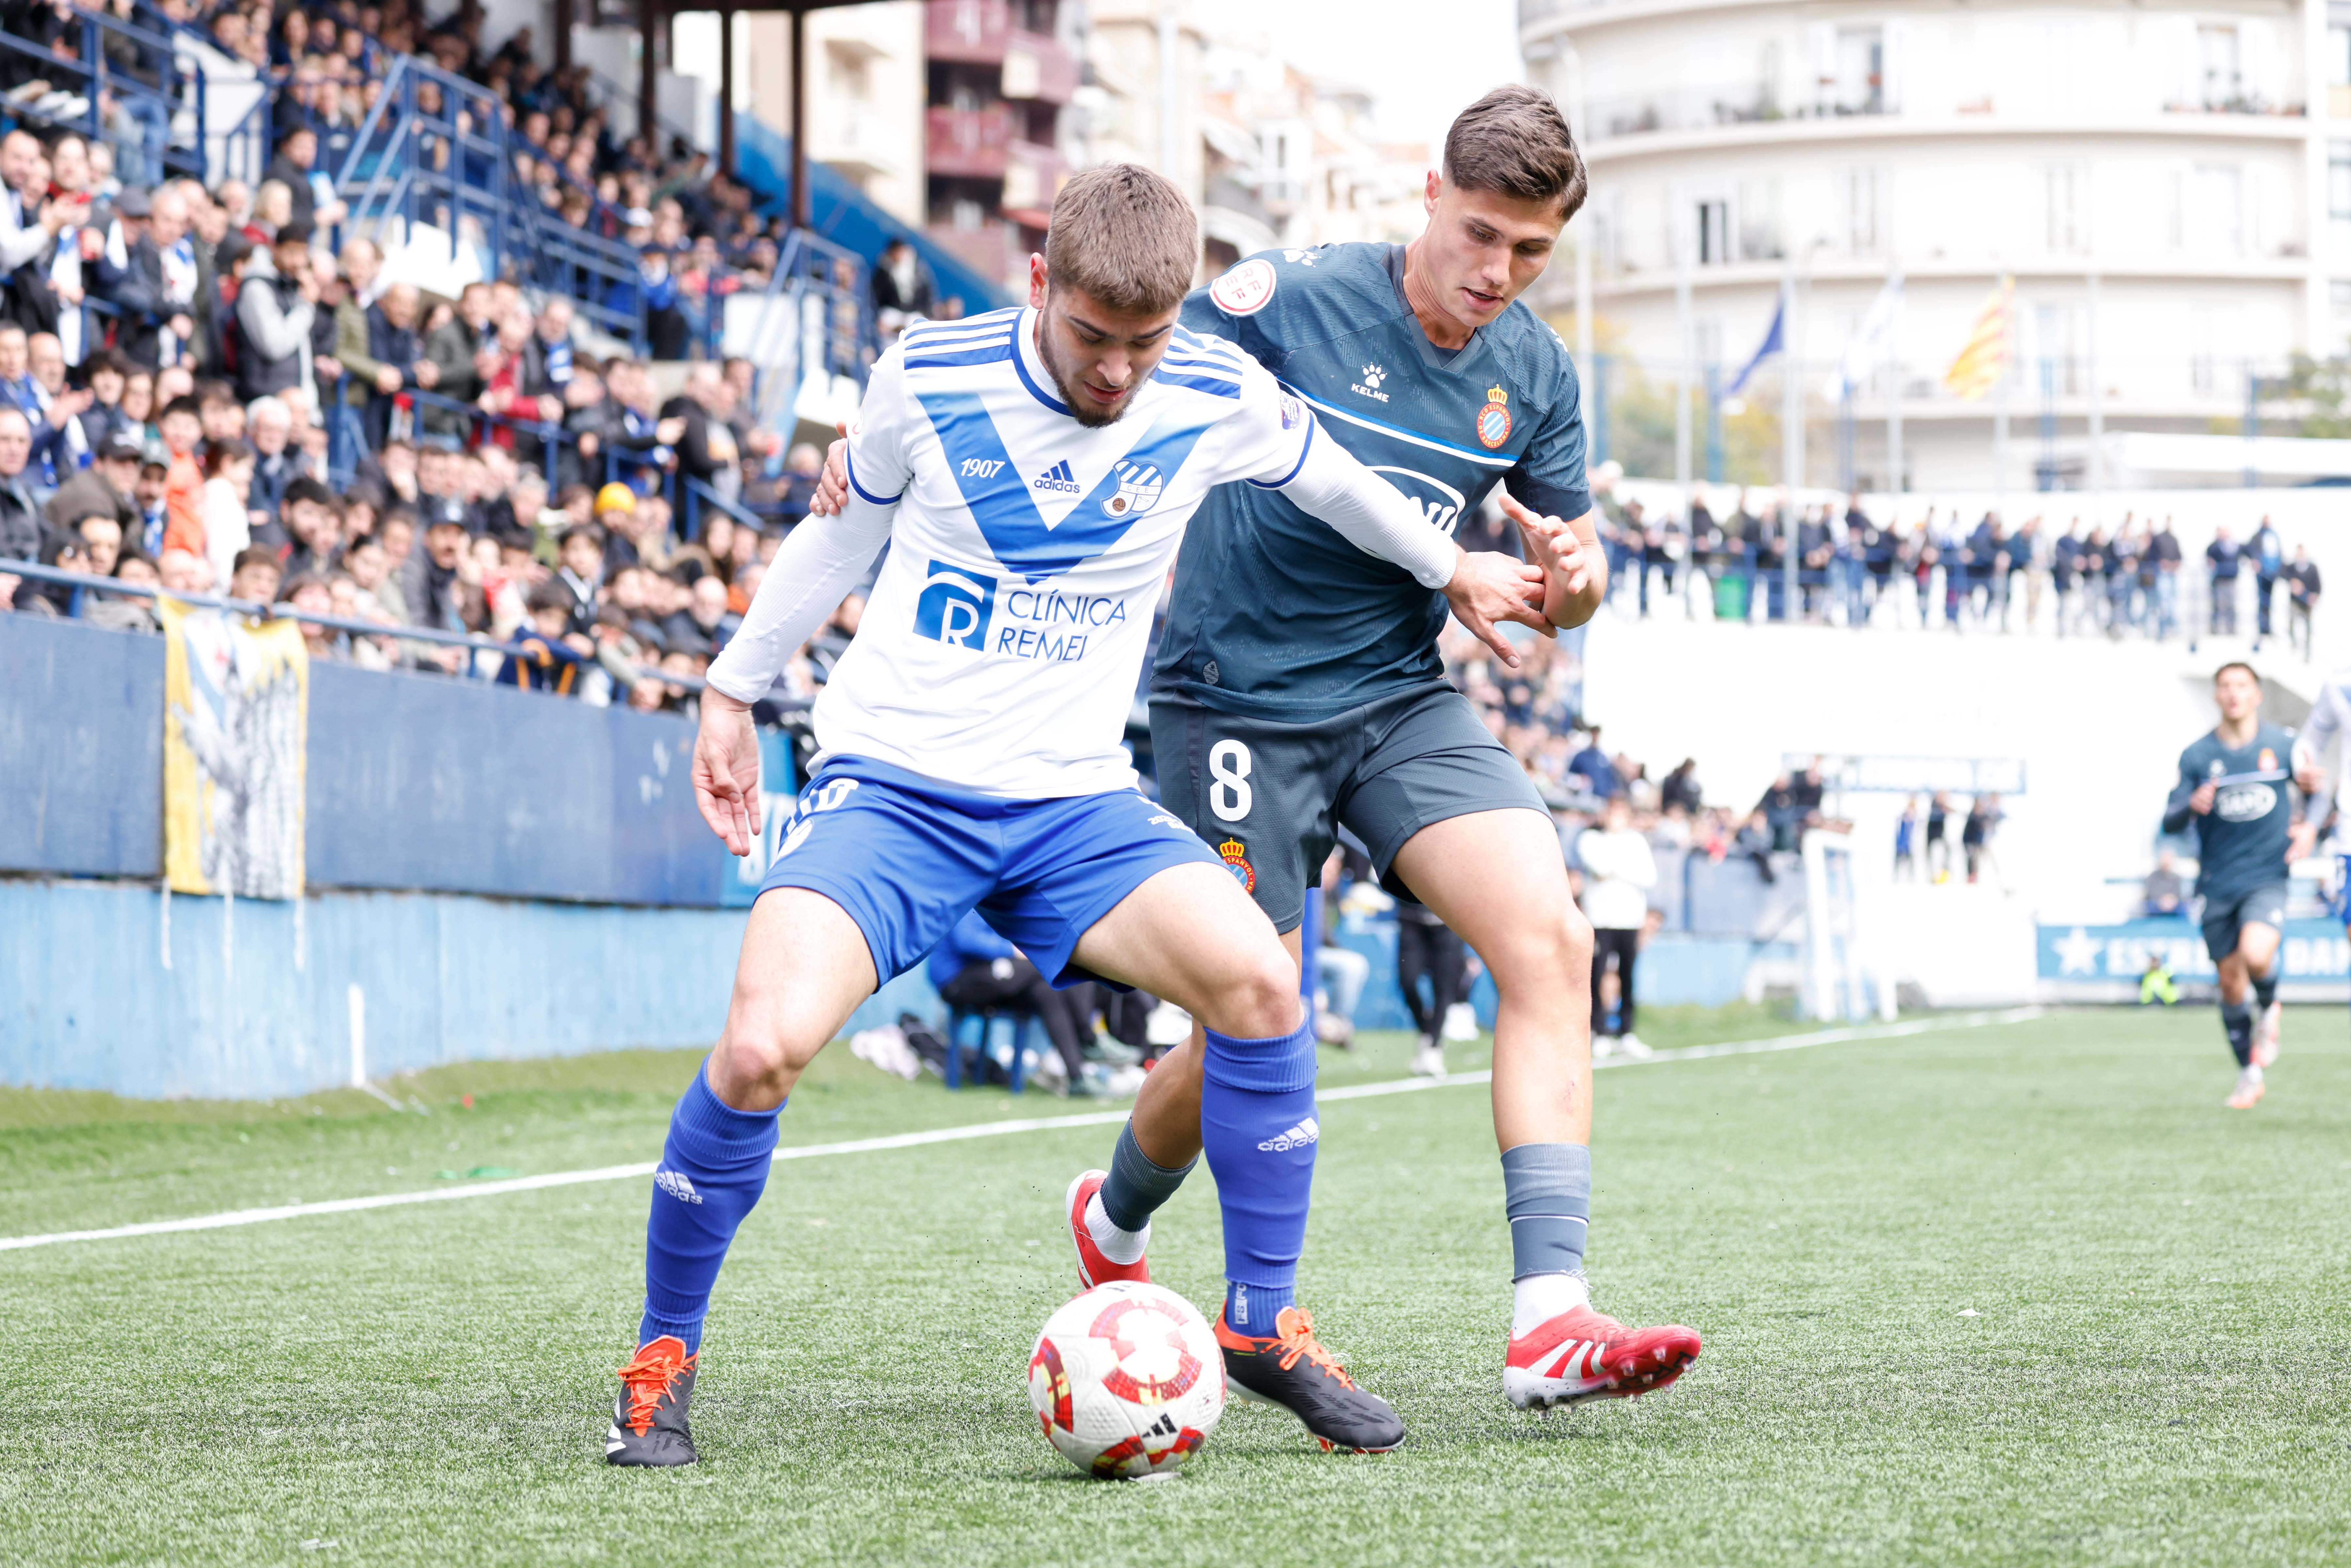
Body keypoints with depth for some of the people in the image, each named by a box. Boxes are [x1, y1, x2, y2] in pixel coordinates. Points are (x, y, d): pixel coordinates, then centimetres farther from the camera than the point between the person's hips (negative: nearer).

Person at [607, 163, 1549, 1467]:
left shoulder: (1216, 402, -4)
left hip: (1073, 799, 2)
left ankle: (1263, 1326, -2)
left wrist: (1450, 568, 32)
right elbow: (845, 531, 13)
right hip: (890, 782, -2)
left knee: (1258, 978, -23)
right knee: (763, 1042, -26)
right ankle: (661, 1360, -3)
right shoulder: (926, 380, -7)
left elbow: (1330, 479, 20)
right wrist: (735, 692, 19)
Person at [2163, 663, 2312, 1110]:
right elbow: (2171, 822, -1)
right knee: (2231, 981, 6)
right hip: (2216, 884, 2)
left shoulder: (2282, 747, -1)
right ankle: (2249, 1077, 23)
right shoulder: (2197, 756, -1)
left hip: (2267, 877, -2)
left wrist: (2310, 827, -2)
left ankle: (2269, 1010, 8)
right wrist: (2192, 806, -23)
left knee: (2256, 955, -27)